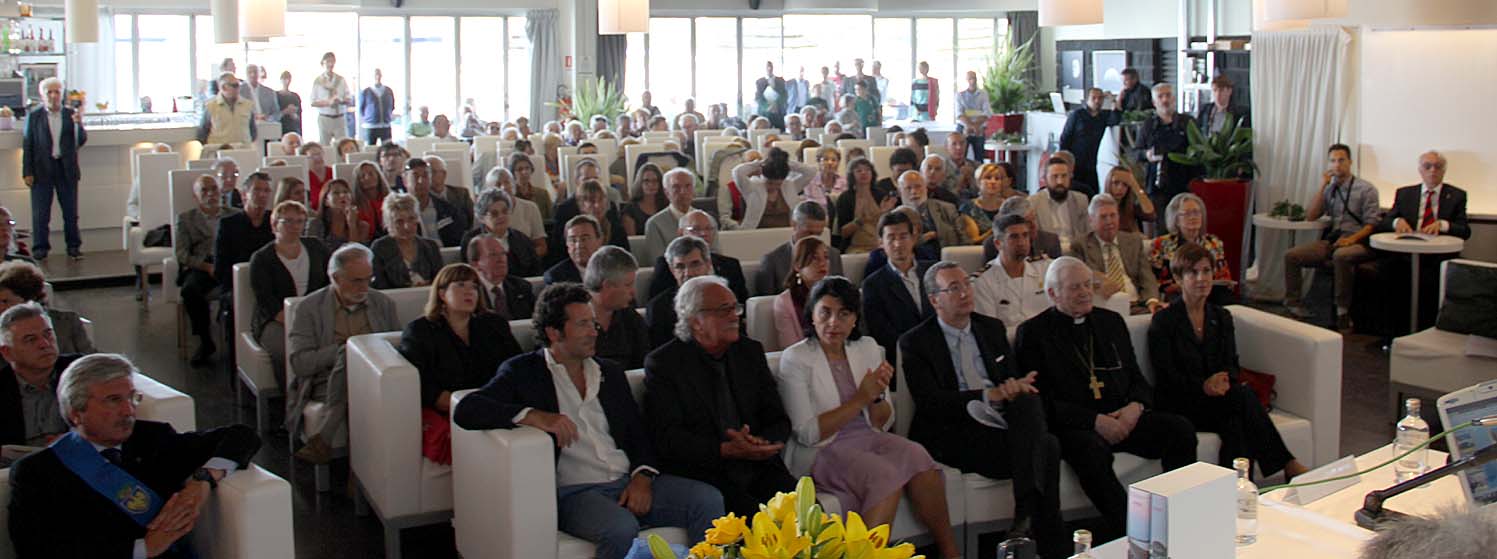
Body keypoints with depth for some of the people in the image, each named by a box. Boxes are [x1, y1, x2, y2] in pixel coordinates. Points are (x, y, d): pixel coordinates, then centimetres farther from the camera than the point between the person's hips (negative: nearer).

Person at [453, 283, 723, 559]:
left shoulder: (610, 372, 20)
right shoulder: (523, 371, 4)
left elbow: (639, 432, 18)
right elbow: (465, 411, -9)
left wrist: (642, 477, -4)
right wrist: (532, 415, -23)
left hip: (629, 484, 5)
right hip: (572, 492, -5)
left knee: (708, 499, -16)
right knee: (621, 528, -36)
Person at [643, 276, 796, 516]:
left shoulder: (751, 351, 14)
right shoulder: (663, 363, 0)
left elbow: (779, 421, 13)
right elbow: (667, 437, -8)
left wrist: (760, 444, -10)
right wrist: (726, 450, -21)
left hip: (759, 468, 4)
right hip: (702, 473, -4)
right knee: (754, 516, -30)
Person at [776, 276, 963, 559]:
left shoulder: (867, 348, 10)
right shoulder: (795, 359, -5)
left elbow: (883, 423, 12)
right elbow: (808, 434, -12)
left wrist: (878, 395, -10)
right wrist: (860, 399, -15)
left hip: (868, 440, 5)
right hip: (820, 452, -5)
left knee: (918, 456, -25)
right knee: (887, 475, -32)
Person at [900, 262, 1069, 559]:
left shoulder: (993, 328, 18)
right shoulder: (915, 342, 0)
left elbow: (1013, 380, 17)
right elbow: (930, 402, -12)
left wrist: (1016, 388, -10)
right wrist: (989, 396, -22)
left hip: (1000, 423, 5)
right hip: (952, 436, -5)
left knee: (1028, 400, -30)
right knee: (1046, 446, -27)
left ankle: (1026, 513, -28)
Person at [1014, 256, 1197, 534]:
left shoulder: (1111, 321, 19)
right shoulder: (1032, 332, 1)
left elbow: (1136, 376, 20)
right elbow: (1040, 399, -6)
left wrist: (1135, 406, -4)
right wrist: (1094, 420, -16)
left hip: (1124, 418, 5)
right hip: (1075, 427, -5)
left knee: (1181, 429, -18)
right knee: (1091, 450, -37)